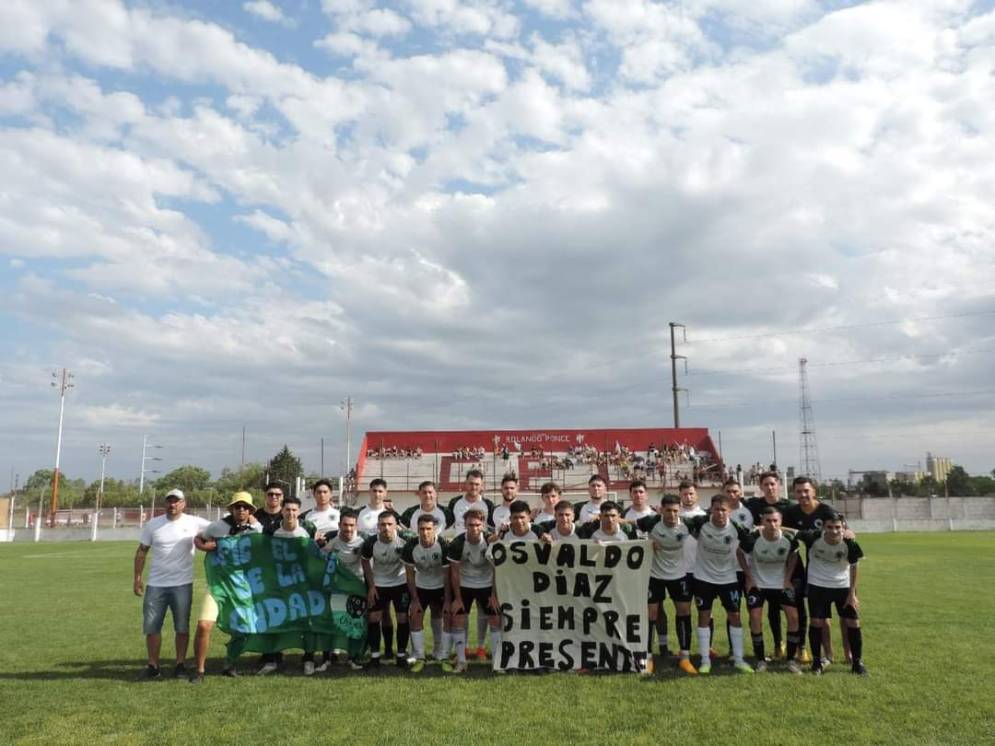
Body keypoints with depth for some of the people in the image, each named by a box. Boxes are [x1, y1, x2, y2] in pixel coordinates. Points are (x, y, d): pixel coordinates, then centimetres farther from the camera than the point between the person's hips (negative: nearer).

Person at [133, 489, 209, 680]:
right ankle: (153, 665, 19)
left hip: (182, 584, -2)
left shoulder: (194, 522, -4)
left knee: (182, 627, 5)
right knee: (151, 627, 6)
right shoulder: (153, 524, 3)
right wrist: (137, 578, 4)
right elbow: (142, 551, 8)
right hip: (155, 585, 2)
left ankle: (180, 664, 17)